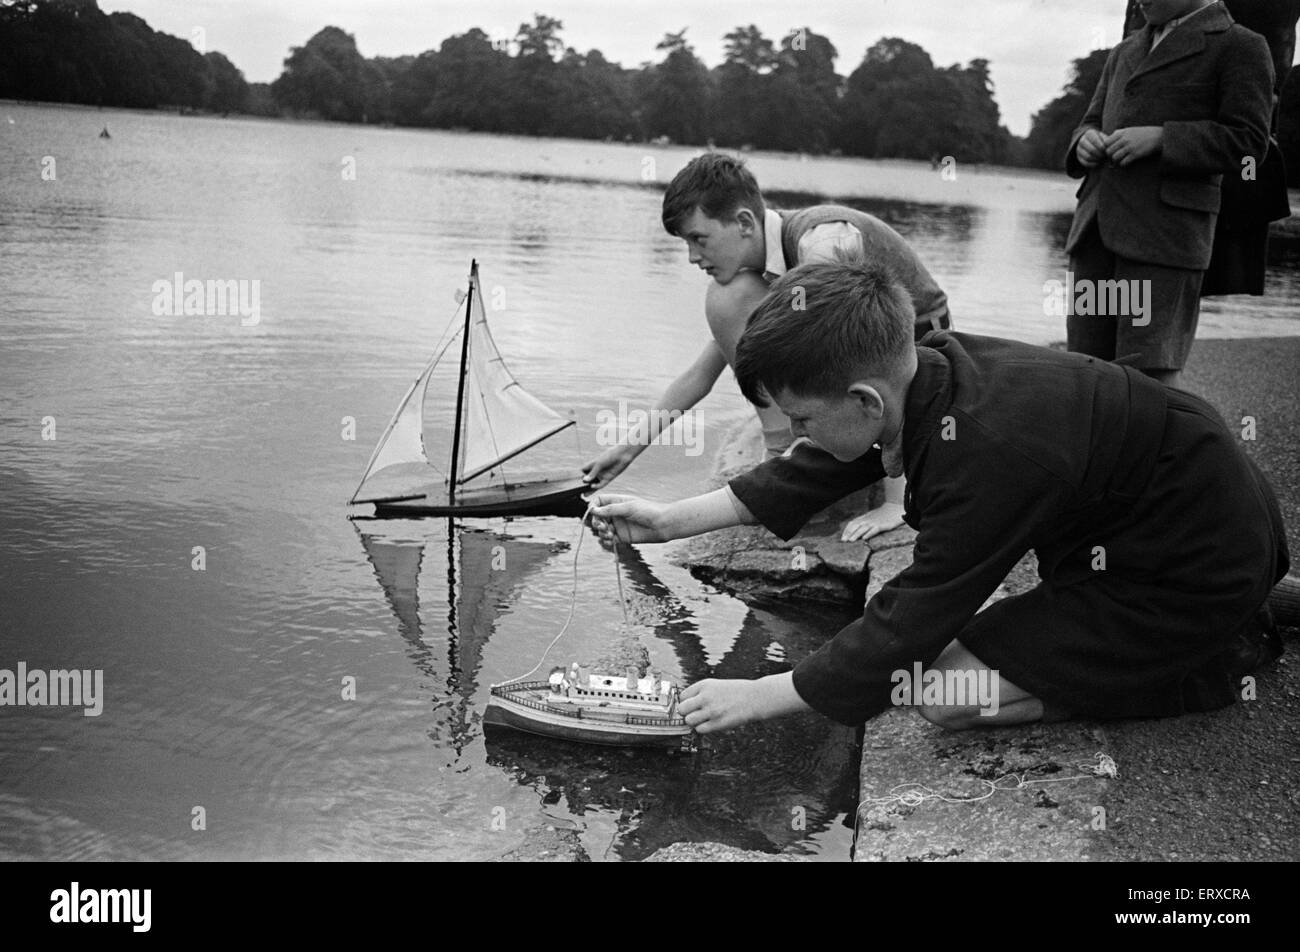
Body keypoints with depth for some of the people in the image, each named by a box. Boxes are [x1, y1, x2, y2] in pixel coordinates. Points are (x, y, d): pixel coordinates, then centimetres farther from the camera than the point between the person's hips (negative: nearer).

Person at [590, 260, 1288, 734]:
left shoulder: (987, 457, -34)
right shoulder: (928, 369, -9)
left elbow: (908, 626, -26)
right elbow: (808, 474, 4)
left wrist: (756, 697, -17)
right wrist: (669, 520, 4)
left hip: (1198, 576, -9)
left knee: (945, 691, -11)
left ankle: (1218, 662, -1)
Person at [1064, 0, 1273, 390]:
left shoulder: (1240, 46, 5)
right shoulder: (1125, 52, 25)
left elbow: (1247, 144, -4)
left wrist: (1159, 139, -15)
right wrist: (1086, 142, 2)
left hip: (1166, 233, -6)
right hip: (1097, 226, 6)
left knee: (1152, 369, -12)